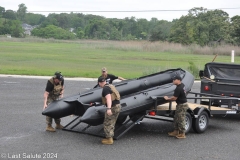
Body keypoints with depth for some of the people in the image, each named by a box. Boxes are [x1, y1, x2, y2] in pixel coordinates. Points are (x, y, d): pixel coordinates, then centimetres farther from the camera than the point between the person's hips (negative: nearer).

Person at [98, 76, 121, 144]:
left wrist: (108, 108, -42)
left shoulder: (105, 89, -16)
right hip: (118, 106, 9)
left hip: (112, 108, -9)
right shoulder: (111, 86, 14)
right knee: (111, 124, 17)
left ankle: (109, 139, 2)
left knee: (107, 124, 0)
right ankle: (110, 138, 22)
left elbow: (108, 98, -31)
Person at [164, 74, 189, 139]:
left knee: (181, 120, -2)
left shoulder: (178, 88, -25)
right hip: (180, 105, 11)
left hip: (182, 105, -11)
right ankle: (176, 131, 25)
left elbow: (174, 98, -21)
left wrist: (167, 98, -4)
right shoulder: (182, 85, 6)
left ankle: (182, 134, 7)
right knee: (176, 119, 17)